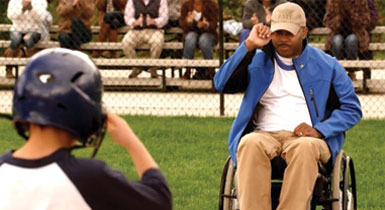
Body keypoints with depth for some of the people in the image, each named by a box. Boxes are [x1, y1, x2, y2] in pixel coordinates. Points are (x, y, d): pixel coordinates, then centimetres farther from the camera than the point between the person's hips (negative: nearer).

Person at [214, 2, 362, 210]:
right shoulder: (258, 61, 17)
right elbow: (222, 84, 3)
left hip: (308, 138, -1)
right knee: (250, 144, -36)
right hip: (264, 135, 1)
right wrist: (248, 46, -4)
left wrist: (319, 130, -6)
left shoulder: (327, 65, 14)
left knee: (305, 148, -38)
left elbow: (352, 108, 11)